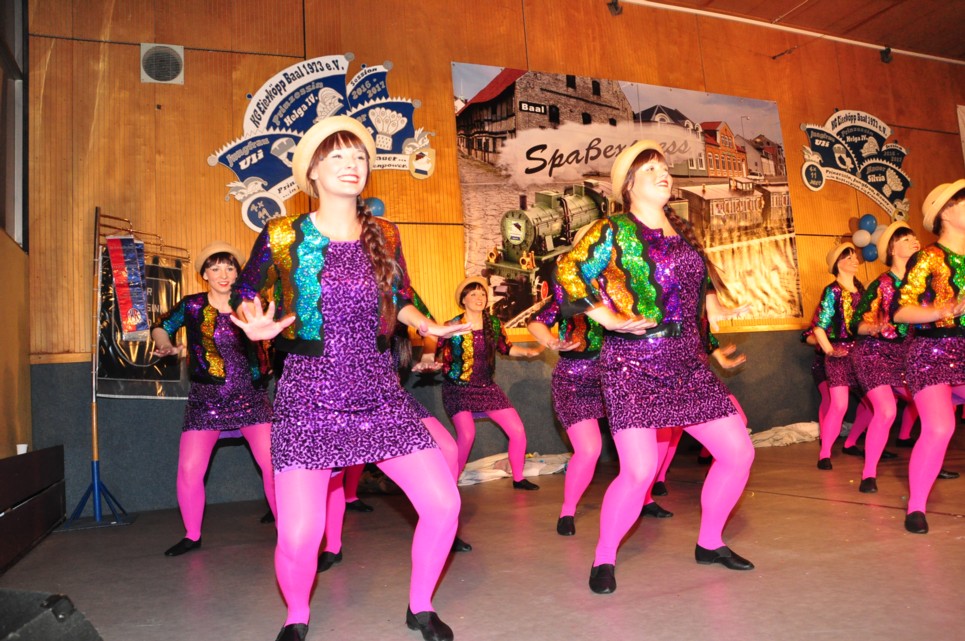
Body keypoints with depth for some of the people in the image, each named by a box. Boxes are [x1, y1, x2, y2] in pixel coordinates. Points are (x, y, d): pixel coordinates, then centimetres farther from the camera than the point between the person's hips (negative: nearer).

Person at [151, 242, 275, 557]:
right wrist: (166, 345, -3)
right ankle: (192, 536, 21)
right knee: (189, 471, -3)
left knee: (274, 464, -8)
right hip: (206, 401, 1)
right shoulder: (192, 306, 1)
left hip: (251, 399, 0)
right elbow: (161, 327, 16)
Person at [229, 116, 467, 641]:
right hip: (308, 399, -3)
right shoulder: (282, 237, -3)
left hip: (380, 395, 3)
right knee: (298, 536, -11)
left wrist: (427, 326, 2)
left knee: (444, 504, -4)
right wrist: (253, 324, -12)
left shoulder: (384, 236, 6)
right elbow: (244, 296, 9)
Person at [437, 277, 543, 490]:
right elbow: (438, 357, -6)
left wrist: (528, 352, 1)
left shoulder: (494, 324, -1)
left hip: (486, 386, 5)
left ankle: (518, 478, 19)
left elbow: (506, 348, 14)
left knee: (517, 430, -1)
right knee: (467, 435, -24)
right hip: (458, 388, -4)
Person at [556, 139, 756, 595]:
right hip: (634, 364, -7)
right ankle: (603, 559, 10)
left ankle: (709, 542, 29)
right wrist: (608, 317, -22)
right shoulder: (613, 231, -5)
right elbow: (567, 271, -14)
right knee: (639, 469, -16)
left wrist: (714, 308, 13)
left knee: (738, 451, 6)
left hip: (688, 363, 7)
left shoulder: (682, 231, 15)